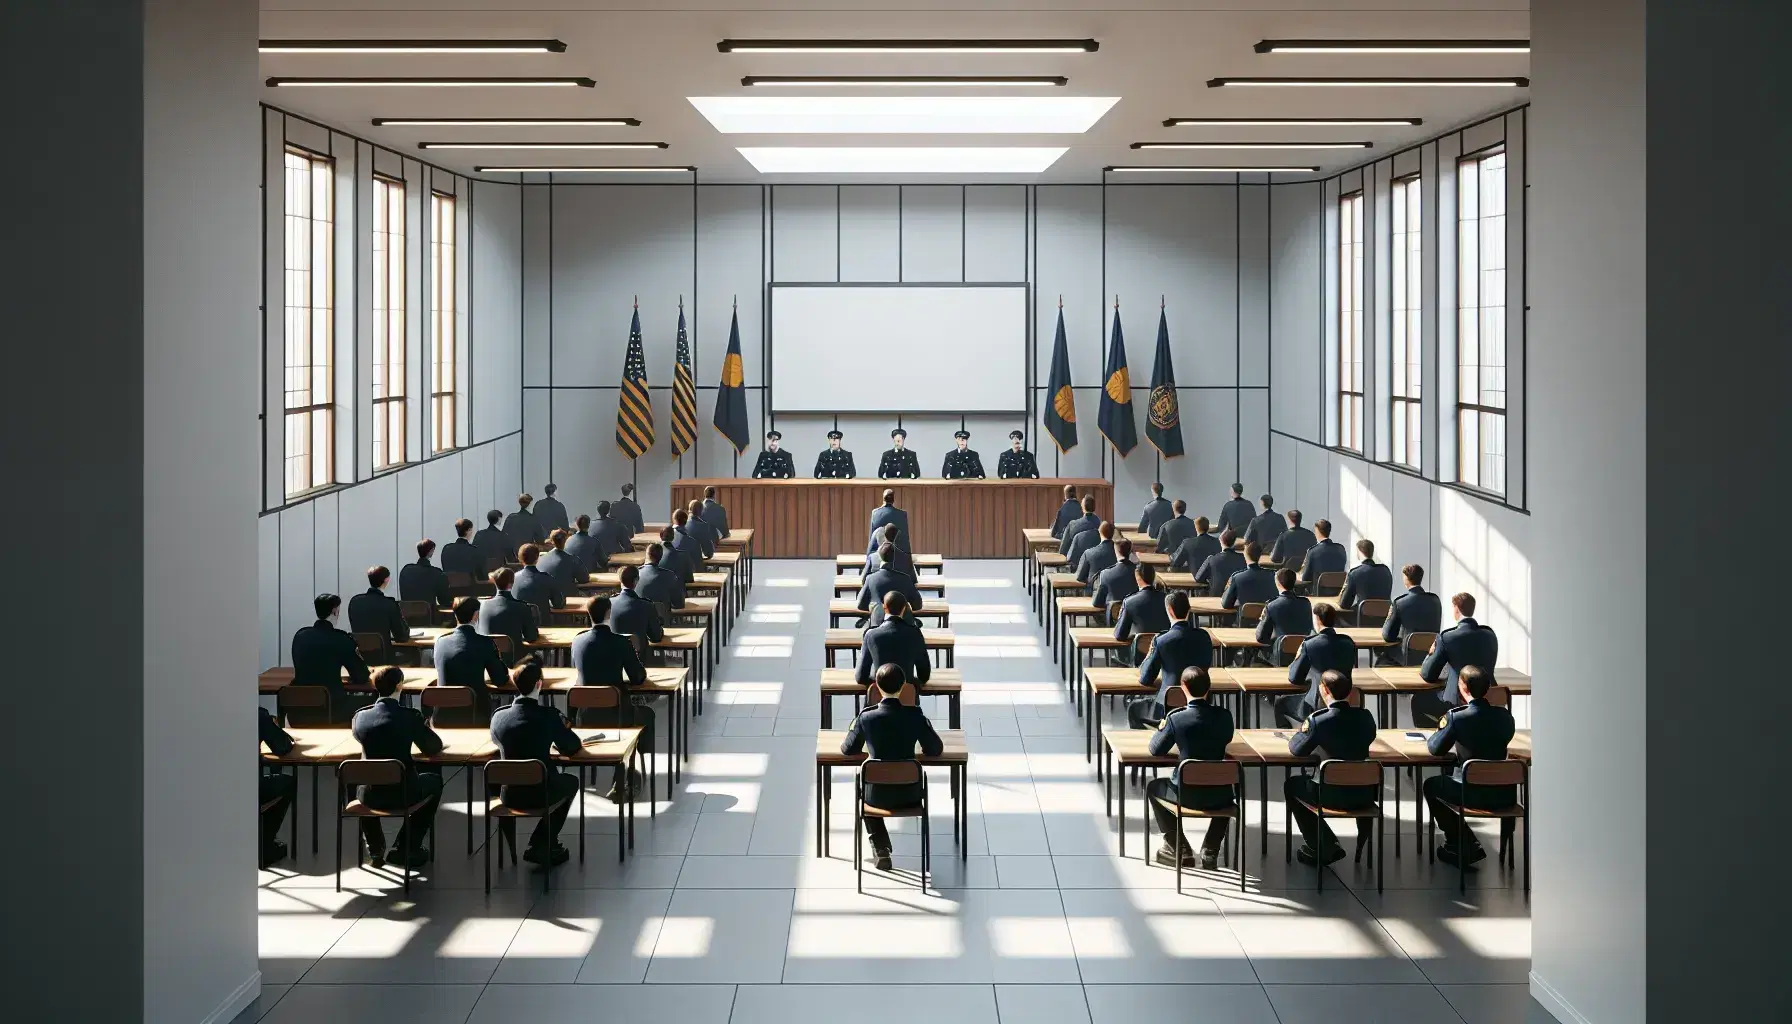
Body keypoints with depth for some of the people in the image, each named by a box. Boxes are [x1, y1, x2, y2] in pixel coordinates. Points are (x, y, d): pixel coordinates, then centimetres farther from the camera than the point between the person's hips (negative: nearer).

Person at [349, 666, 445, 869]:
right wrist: (426, 729, 24)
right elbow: (434, 748, 2)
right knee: (434, 781, 30)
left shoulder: (360, 716, -4)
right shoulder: (410, 716, -11)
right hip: (403, 794, -3)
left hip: (369, 796, 3)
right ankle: (409, 847, 27)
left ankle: (375, 848, 34)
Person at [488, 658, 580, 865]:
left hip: (508, 795, 3)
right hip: (541, 795, -3)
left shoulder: (498, 717, -6)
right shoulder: (548, 715, -16)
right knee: (571, 782, 30)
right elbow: (573, 748, -2)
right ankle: (541, 846, 23)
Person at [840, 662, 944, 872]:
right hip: (909, 795, 1)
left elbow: (848, 750, 0)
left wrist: (846, 738, 23)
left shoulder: (866, 717, -16)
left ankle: (880, 848, 25)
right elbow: (936, 750, -4)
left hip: (878, 794, -1)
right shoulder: (915, 715, -15)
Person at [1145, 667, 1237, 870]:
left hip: (1189, 794, -3)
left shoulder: (1177, 718, -15)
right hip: (1219, 794, 3)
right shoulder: (1224, 715, -6)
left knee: (1153, 788, 28)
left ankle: (1180, 850, 24)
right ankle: (1210, 851, 27)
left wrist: (1161, 728, 17)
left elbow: (1156, 750, -2)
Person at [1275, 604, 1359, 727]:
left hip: (1317, 707, -6)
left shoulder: (1310, 645, -16)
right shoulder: (1349, 643, -2)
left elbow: (1294, 678, -6)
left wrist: (1296, 660, 13)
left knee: (1280, 702, 22)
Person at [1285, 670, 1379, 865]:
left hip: (1333, 796, -4)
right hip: (1365, 794, 4)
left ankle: (1323, 847, 18)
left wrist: (1304, 730, 16)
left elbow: (1297, 750, -5)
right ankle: (1367, 838, 42)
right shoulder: (1365, 716, -5)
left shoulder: (1318, 721, -18)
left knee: (1292, 783, 22)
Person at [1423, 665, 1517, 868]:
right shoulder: (1504, 715, -2)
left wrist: (1442, 728, 18)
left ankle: (1460, 845, 22)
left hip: (1473, 795, -4)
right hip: (1505, 794, 4)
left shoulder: (1456, 717, -15)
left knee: (1431, 785, 24)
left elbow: (1436, 749, -2)